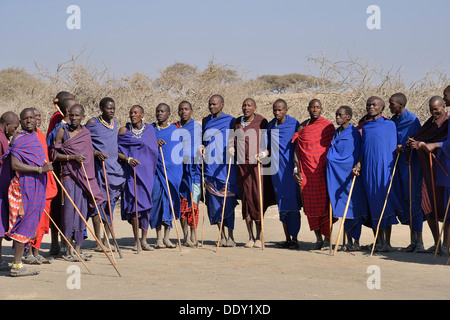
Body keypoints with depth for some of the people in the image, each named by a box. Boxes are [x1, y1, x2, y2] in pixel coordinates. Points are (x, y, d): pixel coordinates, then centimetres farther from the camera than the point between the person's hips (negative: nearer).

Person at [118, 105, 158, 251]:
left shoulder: (149, 129, 10)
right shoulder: (124, 130, 1)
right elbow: (118, 152, -2)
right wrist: (128, 159, -16)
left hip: (146, 170, 3)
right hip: (131, 170, -2)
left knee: (145, 203, 1)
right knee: (134, 201, -8)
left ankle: (144, 240, 6)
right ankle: (137, 240, 1)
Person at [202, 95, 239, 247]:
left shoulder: (231, 121, 2)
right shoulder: (206, 121, 15)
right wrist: (202, 149, 5)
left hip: (225, 167, -4)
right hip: (210, 167, 4)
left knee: (227, 203, -5)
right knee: (214, 203, 1)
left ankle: (230, 236, 1)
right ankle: (223, 235, 10)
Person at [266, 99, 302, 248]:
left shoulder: (294, 124, -5)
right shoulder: (271, 125, 10)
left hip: (290, 168, -5)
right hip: (276, 169, 5)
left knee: (292, 204, -6)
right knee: (281, 204, 7)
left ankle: (294, 238, -1)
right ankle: (287, 239, 13)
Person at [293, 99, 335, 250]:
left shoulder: (328, 127, 3)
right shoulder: (302, 127, 10)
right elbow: (296, 150, 10)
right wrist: (297, 170, 1)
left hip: (323, 170, -3)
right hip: (307, 170, 3)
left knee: (325, 202, -6)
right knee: (311, 204, 2)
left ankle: (327, 237, 1)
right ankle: (318, 238, 11)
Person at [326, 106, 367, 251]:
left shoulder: (354, 133, -8)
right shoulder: (336, 133, 14)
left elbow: (353, 157, -12)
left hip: (348, 174, -7)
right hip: (337, 174, 7)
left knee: (352, 206, -5)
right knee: (343, 207, 7)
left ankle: (356, 242, -1)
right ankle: (349, 241, 12)